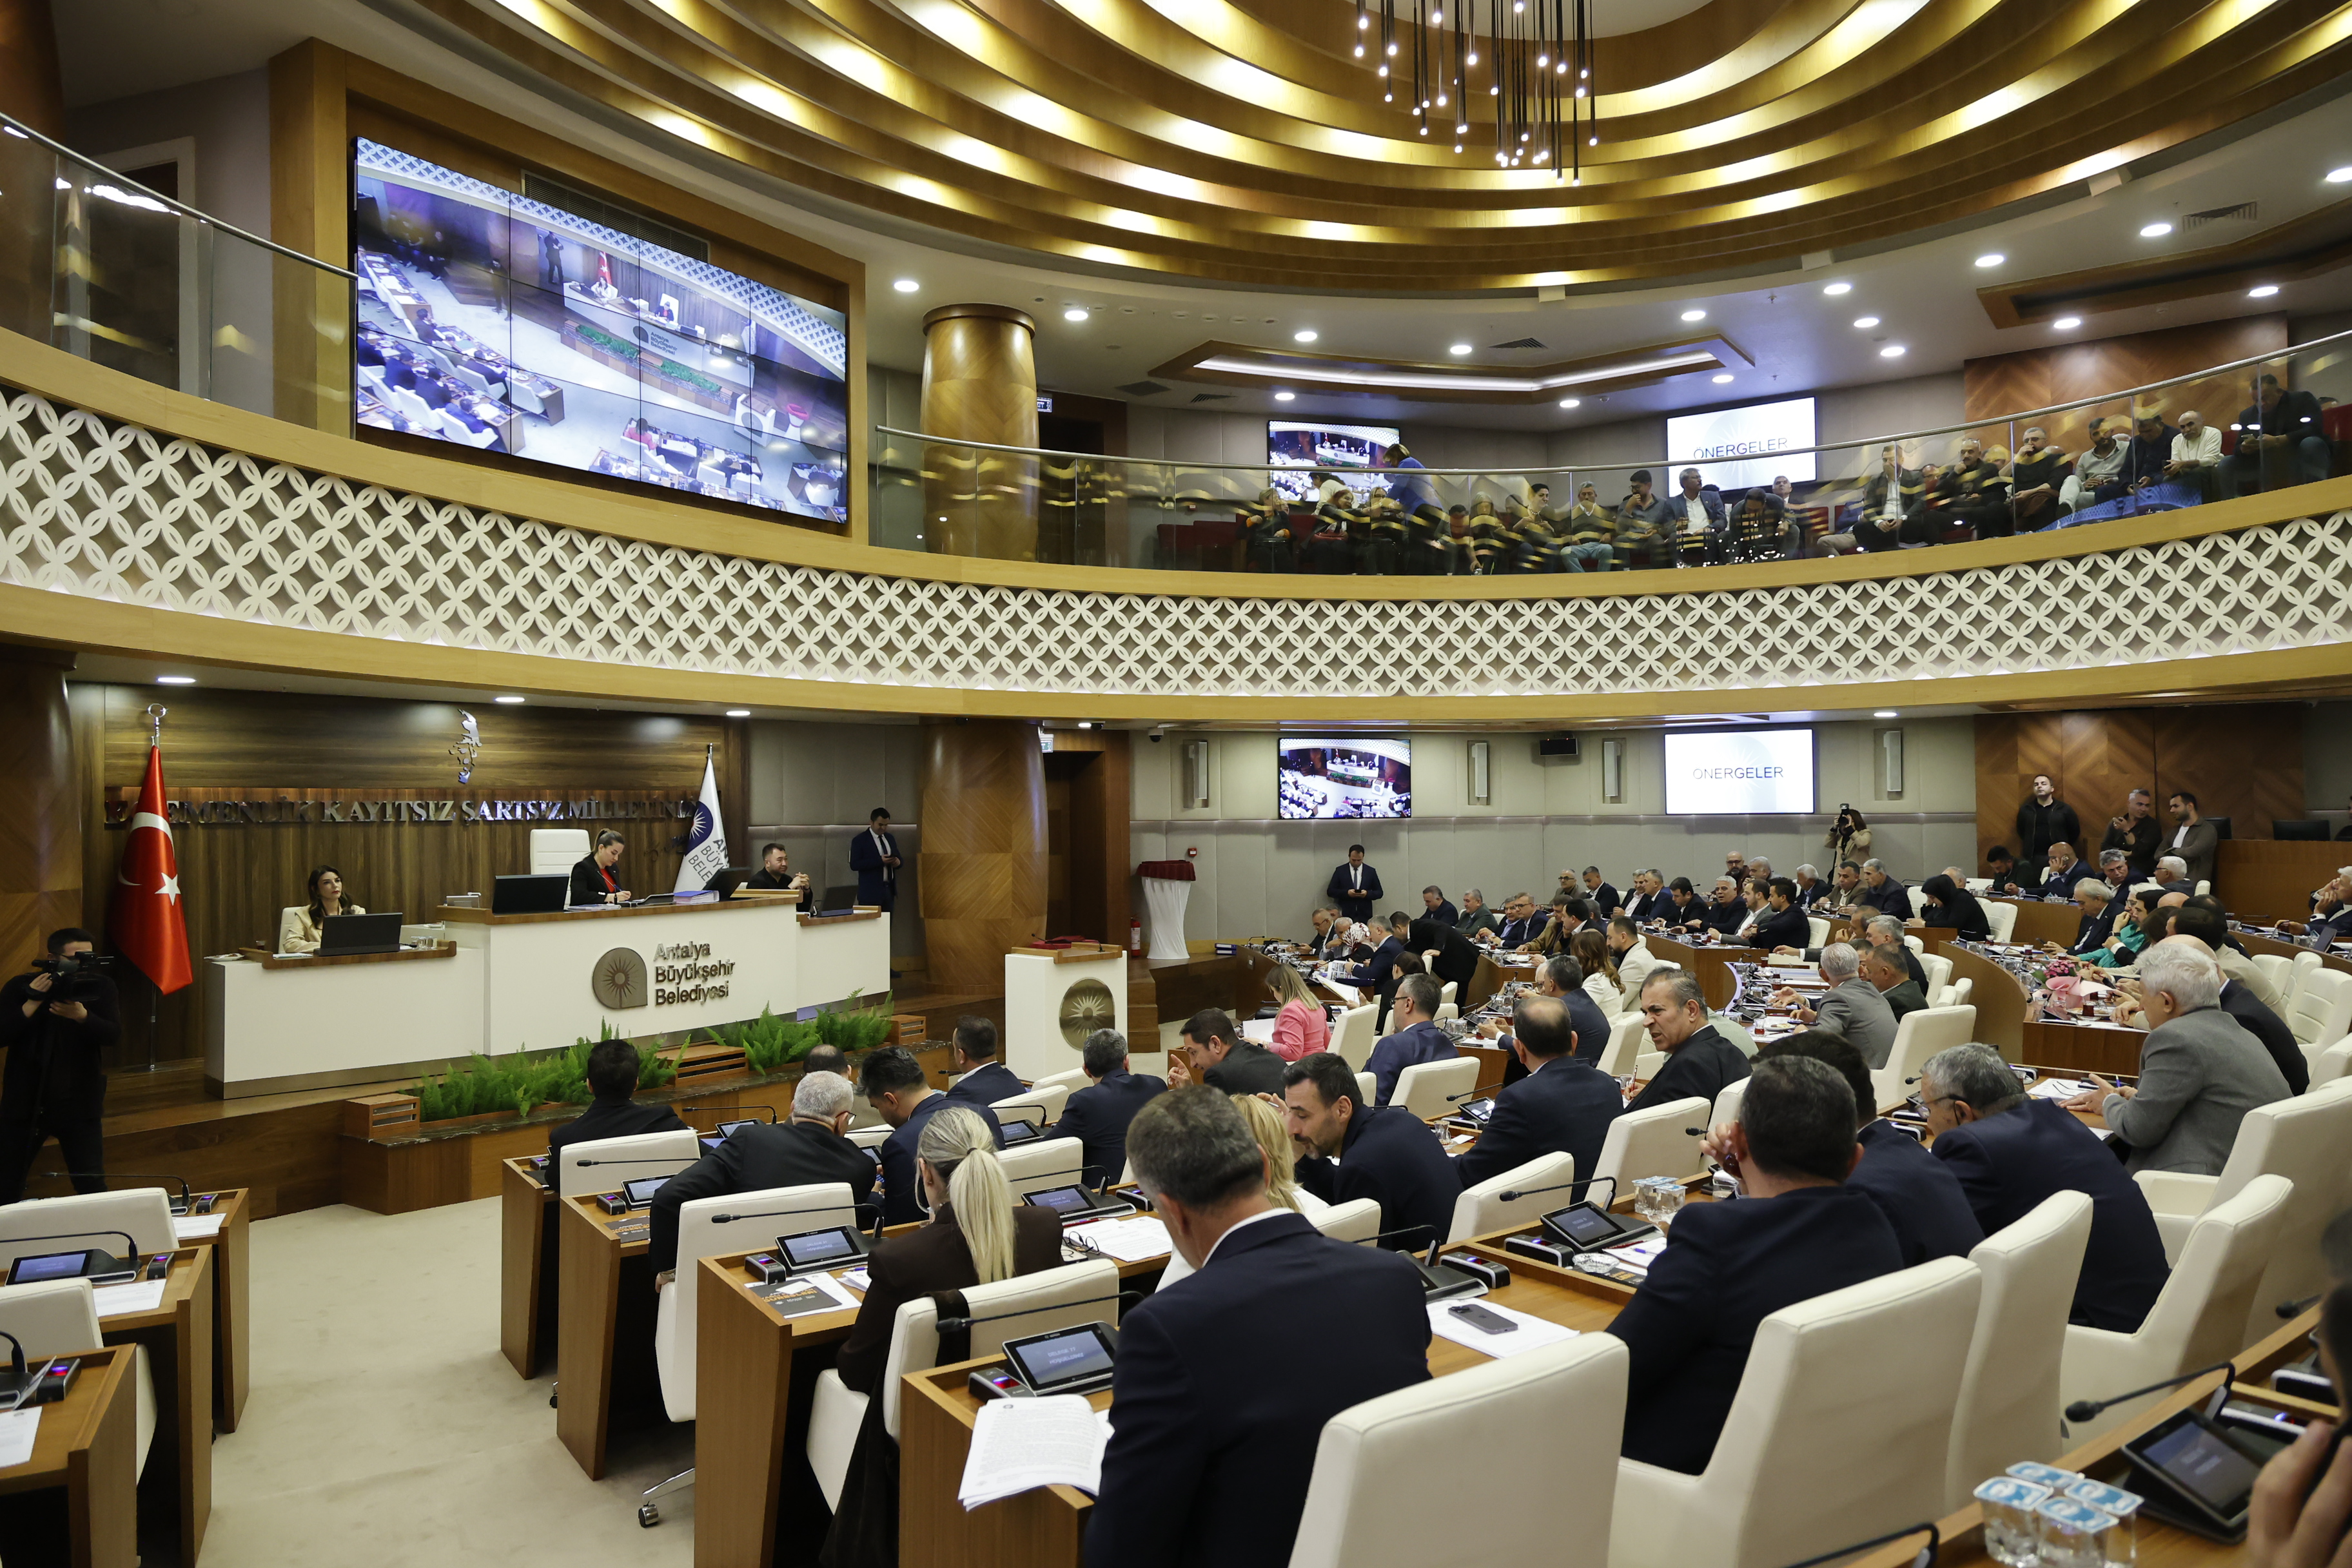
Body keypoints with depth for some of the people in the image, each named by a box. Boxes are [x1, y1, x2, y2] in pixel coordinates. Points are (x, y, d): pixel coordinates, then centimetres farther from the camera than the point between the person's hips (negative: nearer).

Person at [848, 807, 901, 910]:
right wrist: (879, 861, -21)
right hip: (871, 893, -5)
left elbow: (898, 858, 22)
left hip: (889, 890, 6)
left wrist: (897, 862, -4)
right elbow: (854, 865, -13)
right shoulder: (860, 840, -4)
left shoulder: (890, 838, 15)